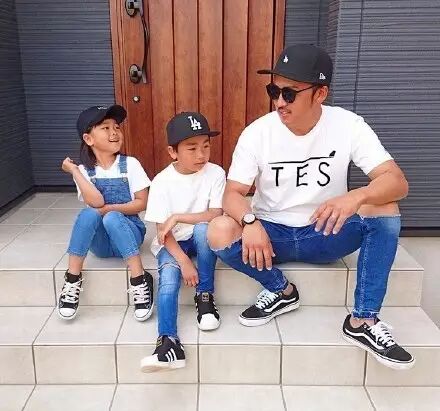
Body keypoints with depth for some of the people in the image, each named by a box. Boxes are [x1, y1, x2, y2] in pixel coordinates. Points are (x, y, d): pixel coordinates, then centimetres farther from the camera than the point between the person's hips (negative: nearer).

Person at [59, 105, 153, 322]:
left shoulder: (130, 164, -4)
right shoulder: (84, 170, -1)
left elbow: (142, 203, -8)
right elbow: (95, 201, -19)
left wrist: (109, 209, -17)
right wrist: (74, 171, -16)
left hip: (127, 232, -2)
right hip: (99, 240, 2)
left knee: (111, 218, -33)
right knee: (89, 213, -30)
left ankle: (139, 280, -31)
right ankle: (72, 279, -21)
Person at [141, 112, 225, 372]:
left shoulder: (215, 173, -11)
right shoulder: (162, 182, -12)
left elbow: (216, 215, -17)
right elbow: (163, 230, -13)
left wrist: (178, 217, -23)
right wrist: (184, 262, -25)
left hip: (202, 240, 1)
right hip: (172, 243, 0)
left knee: (203, 229, -32)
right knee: (168, 280, -27)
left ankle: (205, 295, -15)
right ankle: (169, 340, -25)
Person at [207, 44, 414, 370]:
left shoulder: (348, 125, -14)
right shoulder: (257, 133, -12)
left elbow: (398, 182, -21)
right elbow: (233, 194, -14)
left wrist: (355, 197, -44)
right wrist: (250, 222, -38)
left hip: (326, 235, 0)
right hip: (272, 235, 1)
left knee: (384, 208, -27)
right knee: (219, 233, -27)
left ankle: (363, 321, -15)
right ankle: (281, 291, 0)